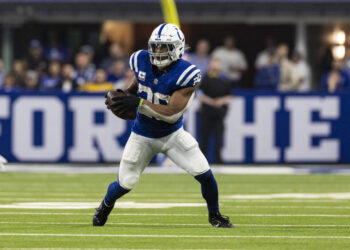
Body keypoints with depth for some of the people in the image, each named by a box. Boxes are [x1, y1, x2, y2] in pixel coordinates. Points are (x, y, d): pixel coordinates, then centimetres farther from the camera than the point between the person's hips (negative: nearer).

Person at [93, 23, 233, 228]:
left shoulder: (186, 74, -26)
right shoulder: (141, 61, -14)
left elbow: (172, 113, -32)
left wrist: (139, 103, -39)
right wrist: (125, 95, -8)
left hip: (173, 134, -2)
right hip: (143, 136, 2)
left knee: (204, 174, -12)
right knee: (125, 184, 1)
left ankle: (215, 215, 15)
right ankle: (106, 205, 37)